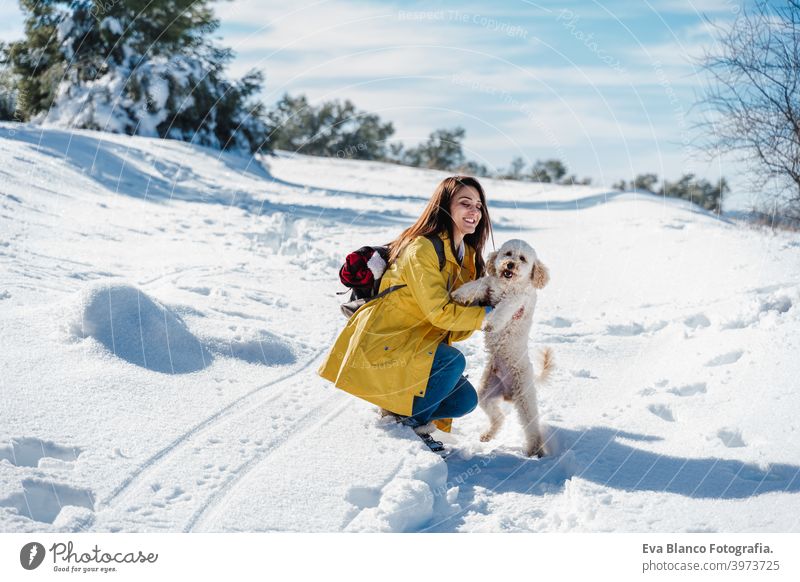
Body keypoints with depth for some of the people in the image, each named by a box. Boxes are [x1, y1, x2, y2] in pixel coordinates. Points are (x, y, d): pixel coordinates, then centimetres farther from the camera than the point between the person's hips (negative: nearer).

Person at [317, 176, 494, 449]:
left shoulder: (467, 256, 9)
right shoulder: (422, 248, -18)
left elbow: (453, 331, 5)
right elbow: (440, 313, -22)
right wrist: (488, 313, -14)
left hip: (417, 346, 9)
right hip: (380, 345, -8)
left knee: (466, 399, -7)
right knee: (453, 361, -28)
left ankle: (396, 410, 11)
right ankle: (410, 419, -7)